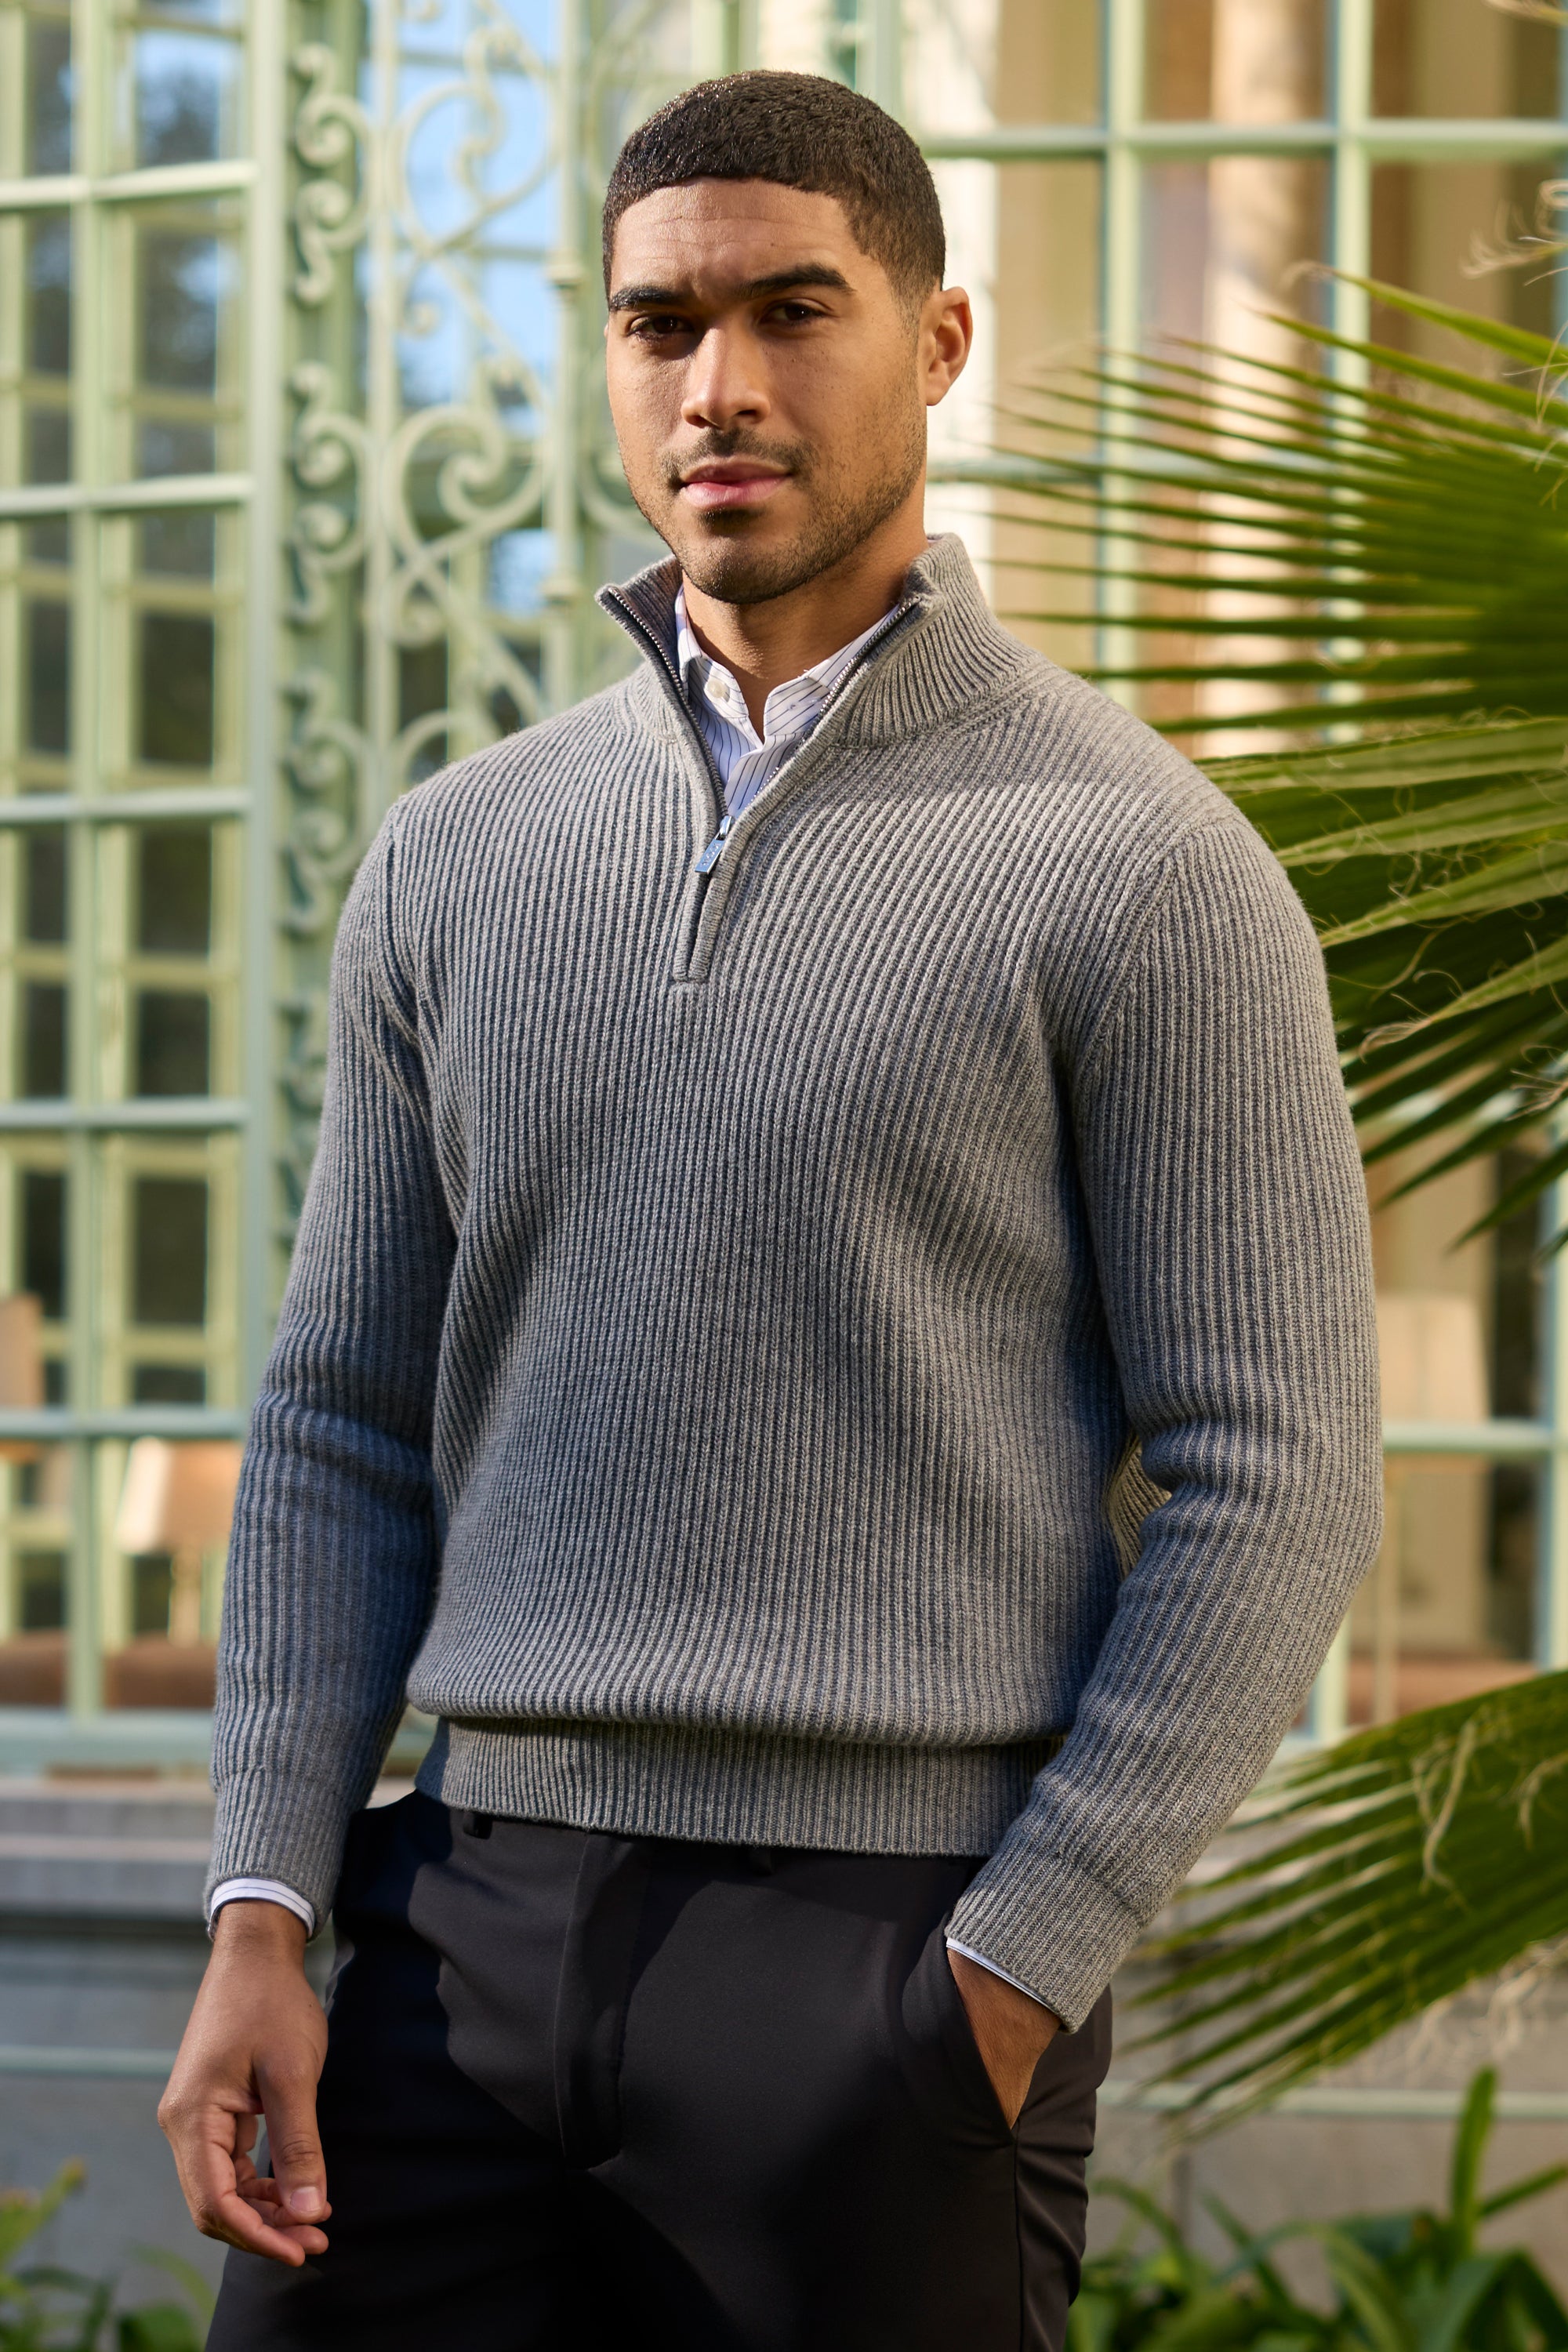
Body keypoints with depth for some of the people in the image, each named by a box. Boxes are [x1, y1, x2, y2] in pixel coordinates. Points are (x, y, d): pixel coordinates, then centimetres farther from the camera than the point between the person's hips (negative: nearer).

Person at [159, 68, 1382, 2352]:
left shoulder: (1141, 874, -3)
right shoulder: (459, 859, 12)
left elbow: (1276, 1480, -6)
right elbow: (344, 1424, 13)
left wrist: (1002, 1994, -12)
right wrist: (261, 1919, 2)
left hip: (896, 1941, -4)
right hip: (476, 1921, 4)